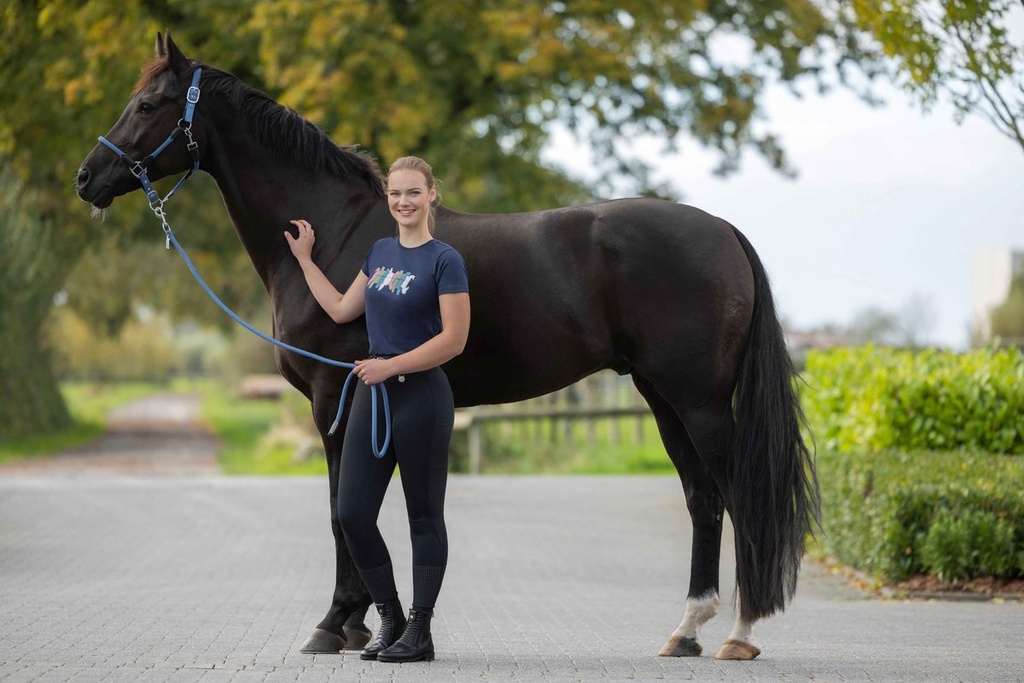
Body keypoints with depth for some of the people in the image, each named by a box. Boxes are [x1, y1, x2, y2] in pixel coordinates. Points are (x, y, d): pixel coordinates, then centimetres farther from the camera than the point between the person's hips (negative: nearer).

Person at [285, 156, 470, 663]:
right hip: (373, 395, 7)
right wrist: (304, 259, 24)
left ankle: (420, 631, 10)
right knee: (352, 514, 2)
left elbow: (453, 340, -14)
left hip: (421, 397, -7)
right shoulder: (381, 251, 12)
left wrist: (391, 365, -17)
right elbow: (341, 309, 21)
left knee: (424, 516, 3)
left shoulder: (444, 261, -9)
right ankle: (391, 620, 16)